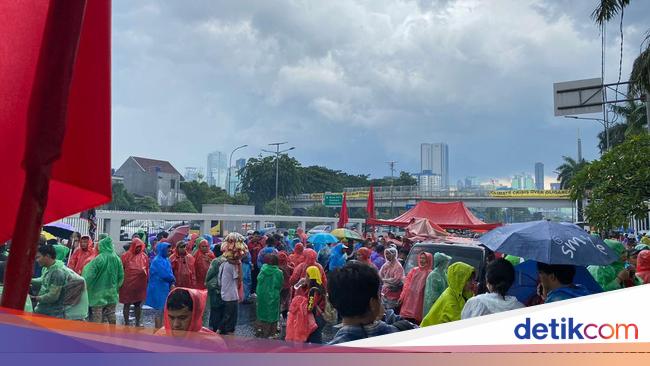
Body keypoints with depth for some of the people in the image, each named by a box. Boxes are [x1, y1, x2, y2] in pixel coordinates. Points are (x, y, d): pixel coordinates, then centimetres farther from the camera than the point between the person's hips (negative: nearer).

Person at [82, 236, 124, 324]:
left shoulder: (99, 259, -16)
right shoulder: (117, 259, -3)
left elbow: (89, 275, -15)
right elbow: (121, 276, 4)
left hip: (99, 293, -4)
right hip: (112, 293, 4)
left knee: (96, 318, 3)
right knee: (111, 315, 14)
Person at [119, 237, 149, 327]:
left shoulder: (144, 256, 3)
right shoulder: (126, 256, -5)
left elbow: (147, 269, 6)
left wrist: (147, 281, 4)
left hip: (140, 284, 3)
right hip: (128, 284, -2)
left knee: (138, 304, 12)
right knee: (127, 304, 7)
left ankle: (138, 322, 24)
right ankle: (126, 323, 17)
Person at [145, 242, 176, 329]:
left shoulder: (166, 260, 11)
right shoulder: (157, 261, -16)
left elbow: (170, 273, 10)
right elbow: (165, 274, -22)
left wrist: (172, 283, -7)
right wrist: (173, 279, -4)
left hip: (166, 288, 8)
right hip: (159, 289, -8)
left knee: (164, 311, 12)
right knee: (159, 312, -2)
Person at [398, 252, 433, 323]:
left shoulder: (429, 273, -4)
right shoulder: (414, 270, 12)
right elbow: (407, 284, 13)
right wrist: (402, 296, 8)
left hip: (419, 301, -4)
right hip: (409, 299, 4)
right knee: (405, 320, 4)